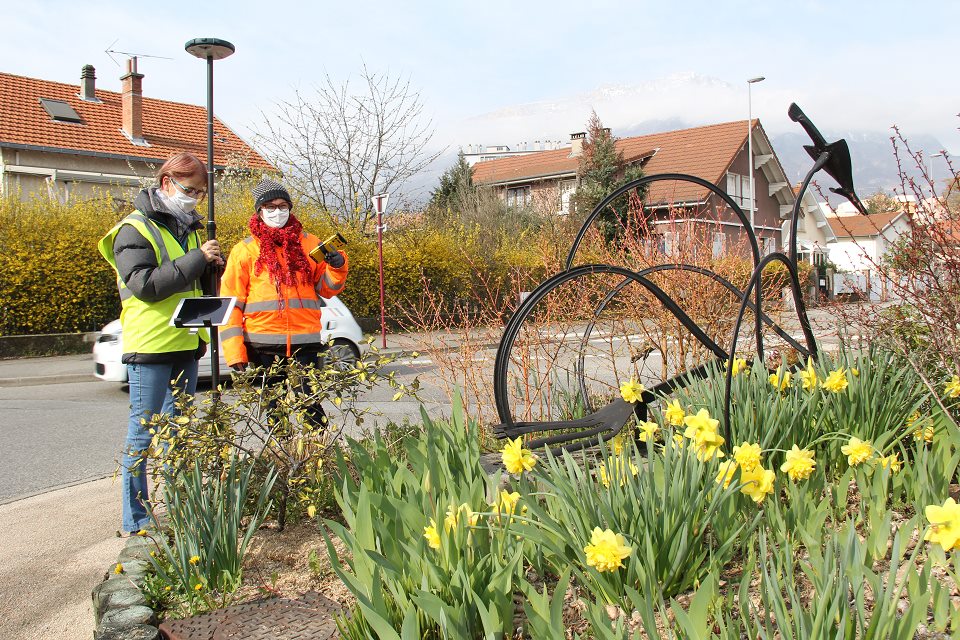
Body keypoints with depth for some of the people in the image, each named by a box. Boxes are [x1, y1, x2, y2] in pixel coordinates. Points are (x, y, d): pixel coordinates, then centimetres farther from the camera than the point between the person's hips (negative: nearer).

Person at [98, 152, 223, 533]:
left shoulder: (190, 228, 15)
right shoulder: (136, 229, -8)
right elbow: (145, 285, -20)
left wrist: (212, 267, 0)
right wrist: (196, 259, -21)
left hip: (187, 344, 8)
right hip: (150, 345, -7)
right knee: (143, 432, -1)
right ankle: (136, 520, 7)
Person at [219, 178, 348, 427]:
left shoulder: (309, 244, 9)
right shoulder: (244, 250, 5)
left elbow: (326, 289, 14)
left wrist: (337, 267, -7)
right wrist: (235, 351, -6)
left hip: (305, 343, 0)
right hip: (264, 346, 0)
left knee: (310, 408, -1)